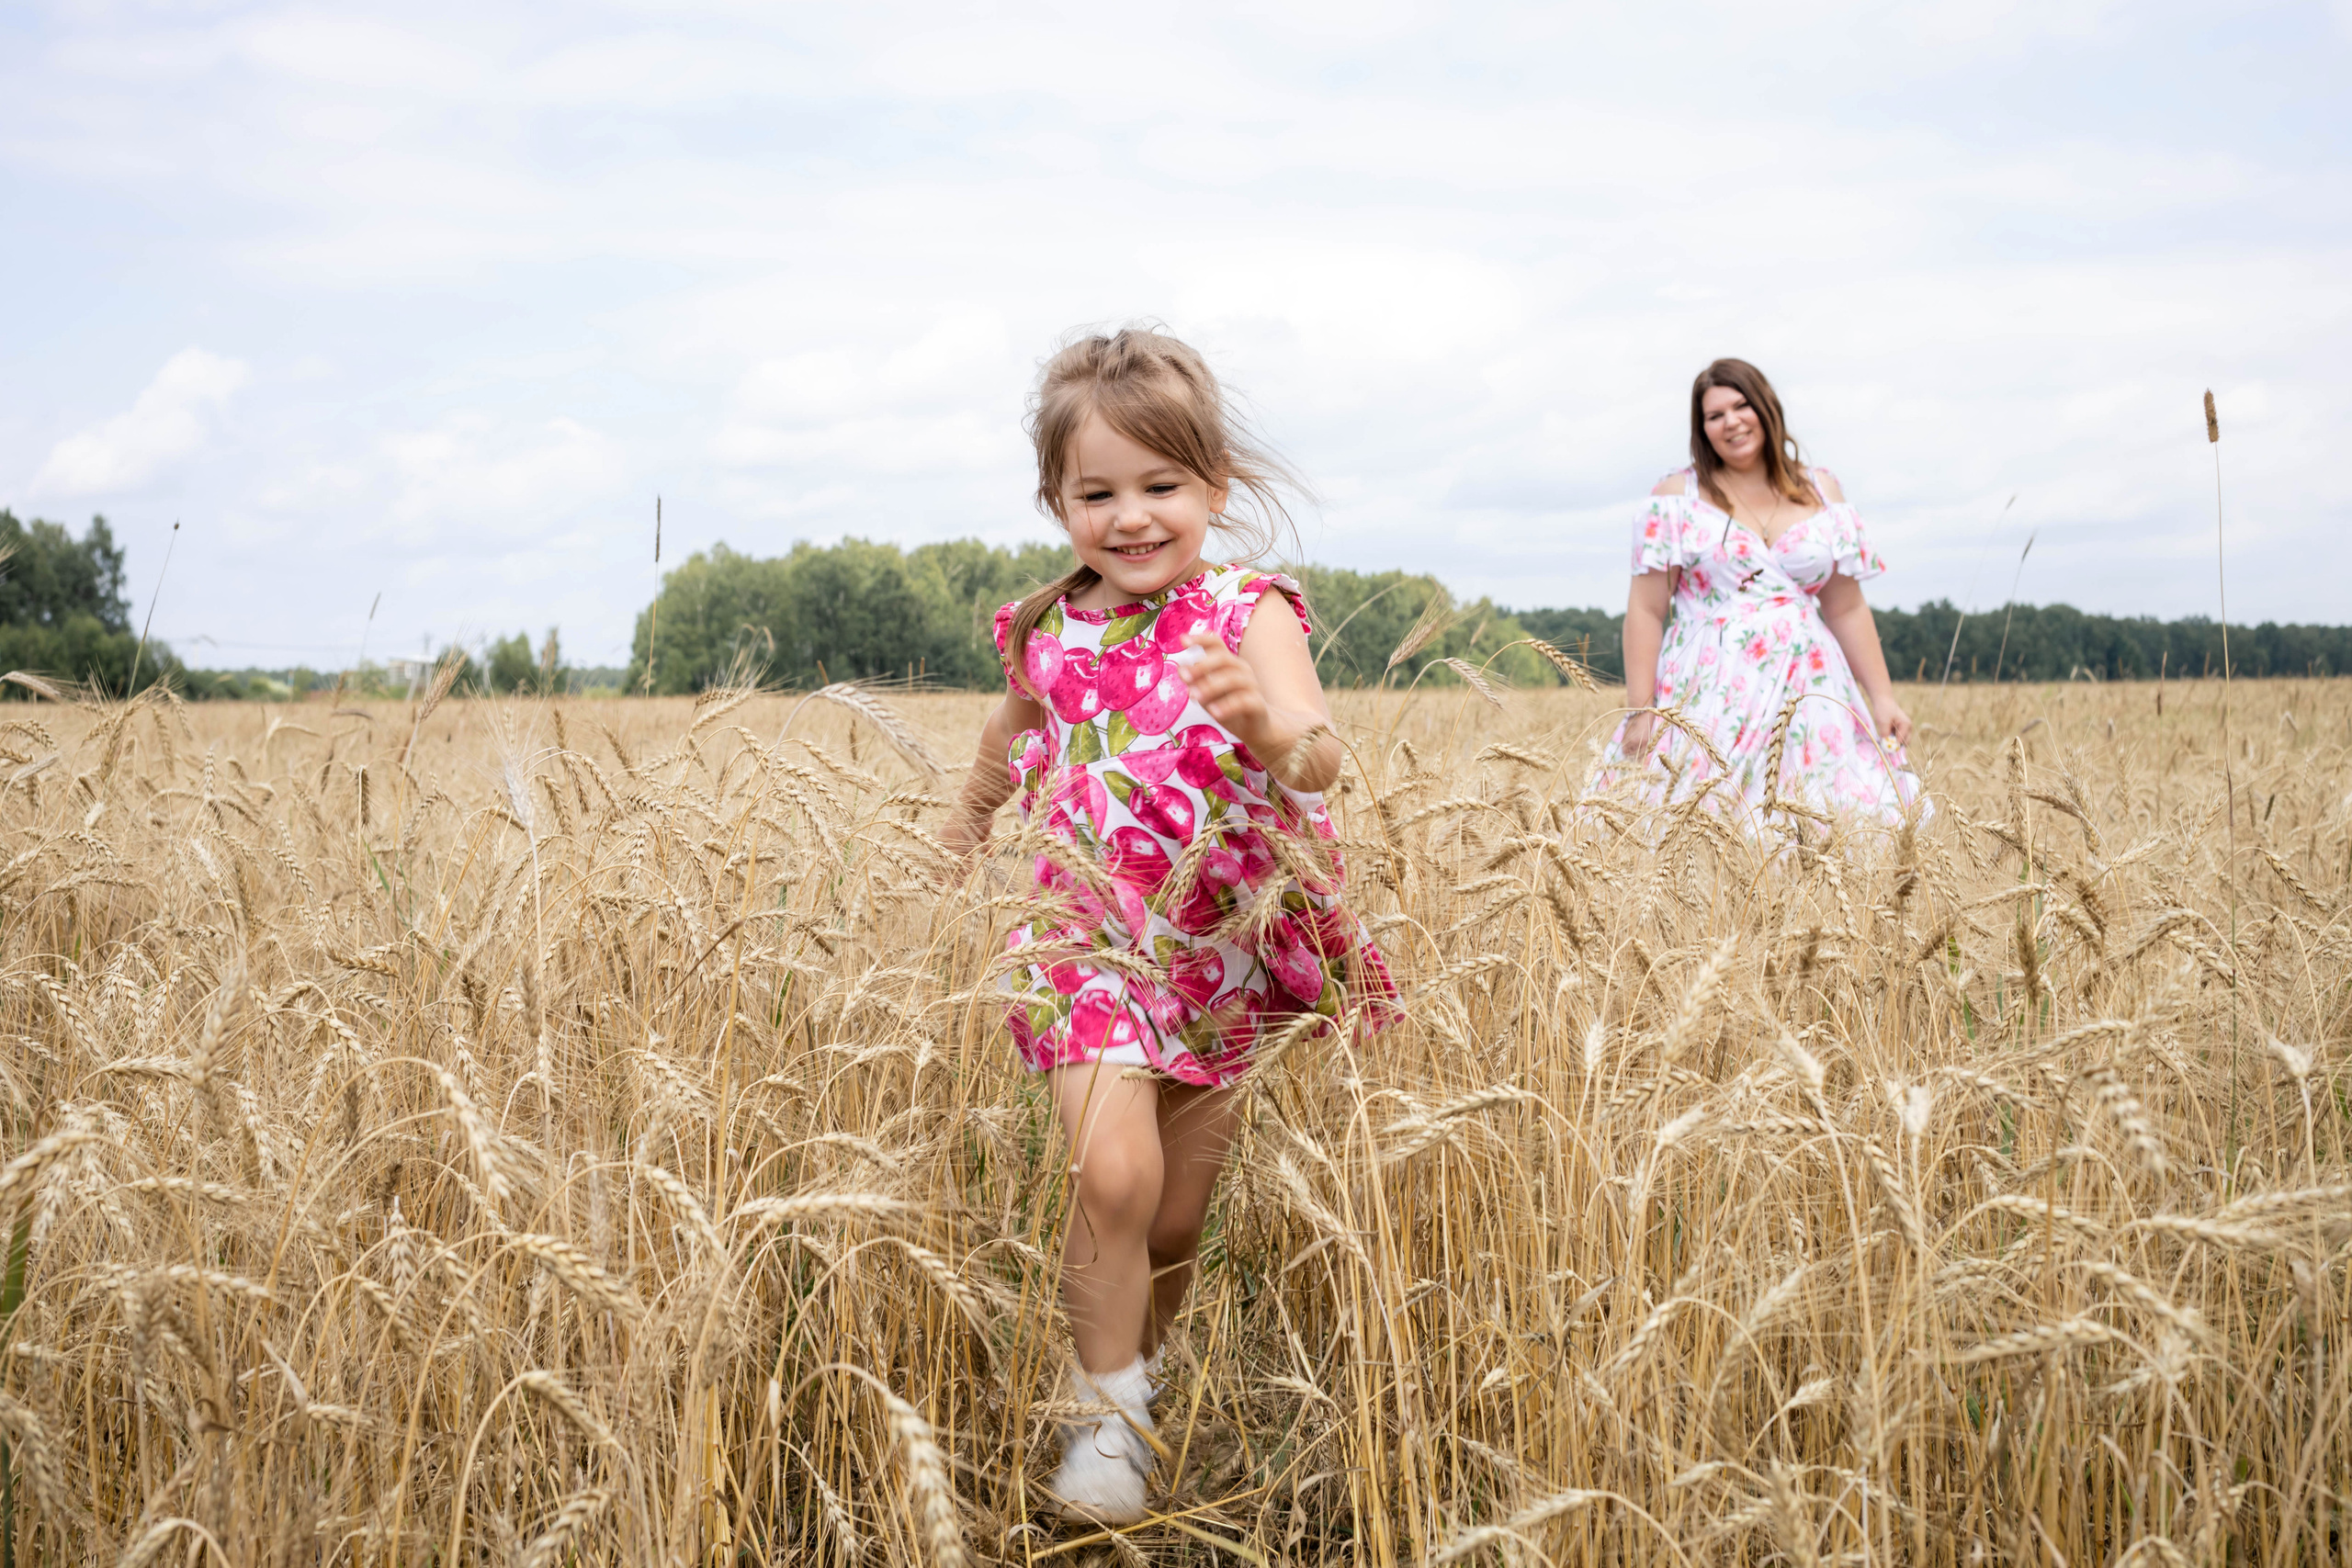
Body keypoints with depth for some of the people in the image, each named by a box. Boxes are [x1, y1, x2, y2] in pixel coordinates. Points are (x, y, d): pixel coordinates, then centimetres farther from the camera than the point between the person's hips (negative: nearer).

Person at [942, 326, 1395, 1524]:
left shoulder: (1249, 615, -12)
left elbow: (1320, 755, -29)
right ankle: (1105, 1412, -1)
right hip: (1093, 938, 1)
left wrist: (1271, 730, -52)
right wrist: (962, 837, 37)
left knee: (1180, 1213, 10)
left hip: (1227, 947, 0)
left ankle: (1142, 1370, 38)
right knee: (1113, 1174, -20)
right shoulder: (1045, 635, -1)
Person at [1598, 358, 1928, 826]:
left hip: (1805, 694, 3)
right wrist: (1640, 711, -7)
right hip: (1708, 697, -2)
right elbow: (1646, 611, 0)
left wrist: (1883, 698, 7)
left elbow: (1847, 610, 15)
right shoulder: (1678, 495, 5)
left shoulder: (1821, 491, 13)